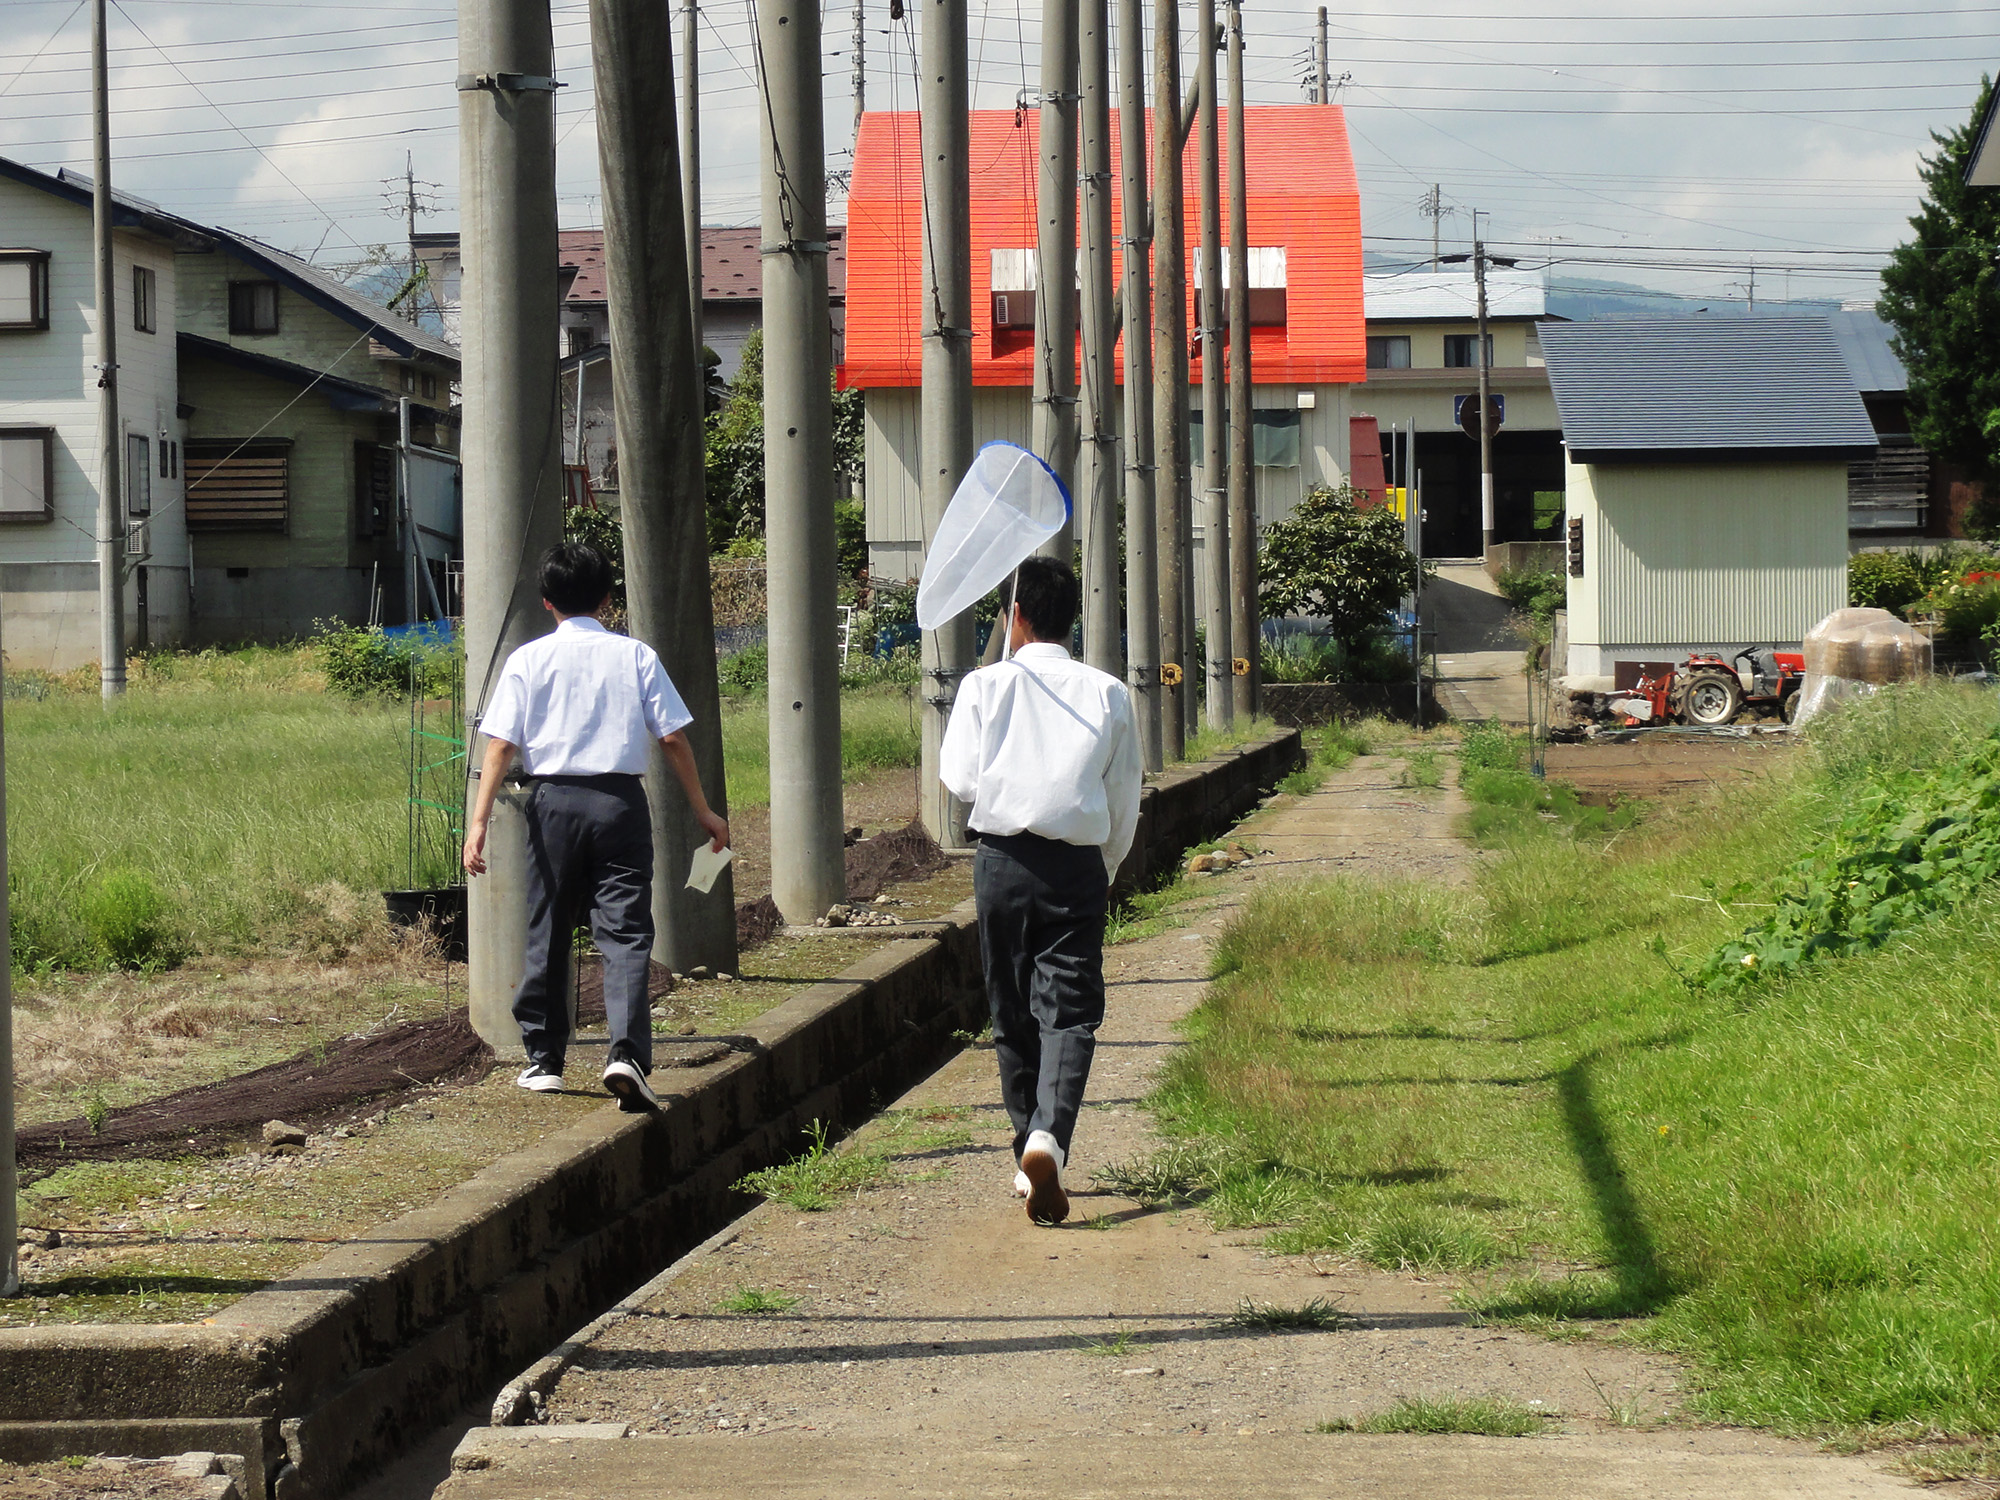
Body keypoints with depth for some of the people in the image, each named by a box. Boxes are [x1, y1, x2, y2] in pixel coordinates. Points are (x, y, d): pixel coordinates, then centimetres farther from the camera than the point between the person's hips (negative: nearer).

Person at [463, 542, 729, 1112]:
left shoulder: (528, 660, 3)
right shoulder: (635, 656, 4)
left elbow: (501, 745, -4)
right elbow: (673, 738, 3)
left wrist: (479, 820, -6)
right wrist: (701, 809, 12)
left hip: (554, 801, 0)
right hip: (620, 799, 0)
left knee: (548, 933, 12)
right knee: (625, 934, -3)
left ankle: (544, 1059, 20)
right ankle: (627, 1051, -21)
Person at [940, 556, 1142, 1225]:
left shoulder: (985, 686, -1)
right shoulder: (1108, 693, 4)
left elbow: (959, 779, -4)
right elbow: (1125, 801, 8)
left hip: (1002, 861, 0)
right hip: (1077, 866, 0)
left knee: (1013, 1014, 13)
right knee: (1071, 1011, -2)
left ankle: (1030, 1154, 19)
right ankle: (1048, 1137, -26)